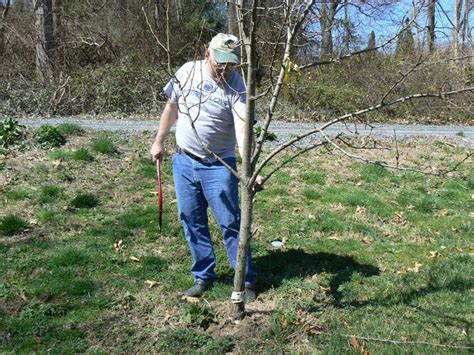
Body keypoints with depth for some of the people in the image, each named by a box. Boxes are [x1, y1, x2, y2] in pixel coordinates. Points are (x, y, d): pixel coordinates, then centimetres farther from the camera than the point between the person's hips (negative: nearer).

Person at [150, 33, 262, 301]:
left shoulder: (237, 87, -15)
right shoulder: (188, 72, -4)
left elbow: (243, 130, -26)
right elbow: (172, 107, 11)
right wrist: (159, 141, 12)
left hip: (219, 166, -4)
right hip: (184, 161, 4)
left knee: (231, 223, -1)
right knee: (192, 222, 11)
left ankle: (246, 280, 13)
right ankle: (203, 276, 26)